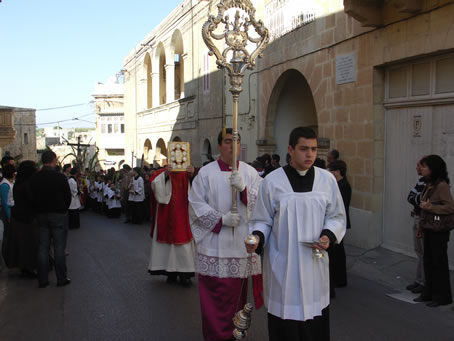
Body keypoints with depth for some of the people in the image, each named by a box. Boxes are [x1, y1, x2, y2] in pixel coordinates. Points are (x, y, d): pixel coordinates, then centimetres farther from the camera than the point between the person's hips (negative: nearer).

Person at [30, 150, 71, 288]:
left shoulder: (34, 178, -2)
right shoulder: (60, 177, -13)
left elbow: (32, 198, 2)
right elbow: (68, 197, -7)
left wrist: (39, 210, 14)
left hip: (41, 215, 4)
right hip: (58, 215, -4)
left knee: (43, 248, 9)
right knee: (59, 248, 2)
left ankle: (42, 279, 13)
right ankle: (61, 279, 7)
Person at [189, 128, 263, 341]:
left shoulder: (250, 172, 6)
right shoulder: (206, 173, 0)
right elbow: (196, 204, -4)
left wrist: (243, 188, -19)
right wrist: (221, 219, -14)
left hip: (243, 242, 3)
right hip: (215, 242, -2)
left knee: (238, 290, 12)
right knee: (216, 293, -2)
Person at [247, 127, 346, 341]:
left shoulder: (327, 180, 1)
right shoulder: (272, 181, -6)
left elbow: (336, 216, 9)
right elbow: (262, 220, 0)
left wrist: (328, 236, -10)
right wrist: (257, 237, -20)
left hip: (314, 263, 2)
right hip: (282, 265, -2)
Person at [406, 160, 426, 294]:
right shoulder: (421, 180, 12)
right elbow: (410, 197, 5)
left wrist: (416, 199, -9)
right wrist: (419, 200, -11)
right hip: (417, 219, 9)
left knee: (426, 253, 0)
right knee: (419, 251, 15)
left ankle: (425, 283, 8)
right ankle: (419, 280, 25)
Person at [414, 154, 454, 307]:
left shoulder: (442, 185, -18)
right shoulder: (429, 184, 8)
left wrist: (429, 207, -25)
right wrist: (421, 227, 17)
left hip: (439, 231, -8)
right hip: (429, 230, 8)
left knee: (439, 263, 2)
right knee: (428, 262, 15)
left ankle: (442, 297, 15)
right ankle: (429, 293, 27)